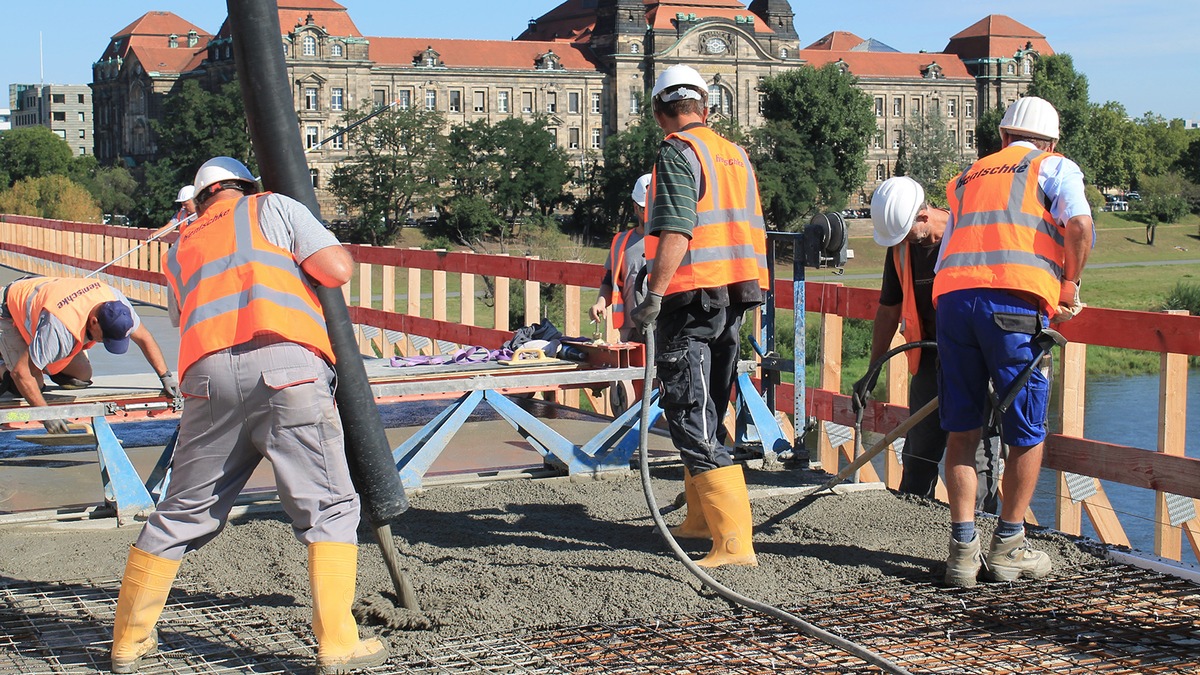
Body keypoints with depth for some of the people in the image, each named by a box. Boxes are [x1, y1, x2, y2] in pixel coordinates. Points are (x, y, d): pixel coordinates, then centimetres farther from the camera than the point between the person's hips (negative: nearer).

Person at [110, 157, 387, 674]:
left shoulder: (179, 251, 33)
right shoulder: (272, 207, 21)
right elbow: (337, 271, 9)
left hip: (207, 375, 4)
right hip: (286, 364, -4)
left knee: (180, 515, 14)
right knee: (328, 507, 3)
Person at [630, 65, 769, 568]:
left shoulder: (678, 152, -8)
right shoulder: (735, 154, 16)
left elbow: (676, 231, -21)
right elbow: (752, 229, 20)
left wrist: (653, 296, -25)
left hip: (692, 296, -9)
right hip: (734, 299, 9)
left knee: (690, 417, -8)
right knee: (706, 414, 21)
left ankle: (735, 540, -15)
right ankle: (702, 518, 33)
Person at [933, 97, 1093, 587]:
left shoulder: (967, 178, 30)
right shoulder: (1055, 167, 16)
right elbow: (1079, 223, -5)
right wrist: (1069, 286, 6)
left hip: (951, 299, 4)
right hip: (1014, 303, -4)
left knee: (961, 432, 12)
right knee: (1026, 432, 10)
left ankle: (963, 550, 9)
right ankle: (1007, 549, 16)